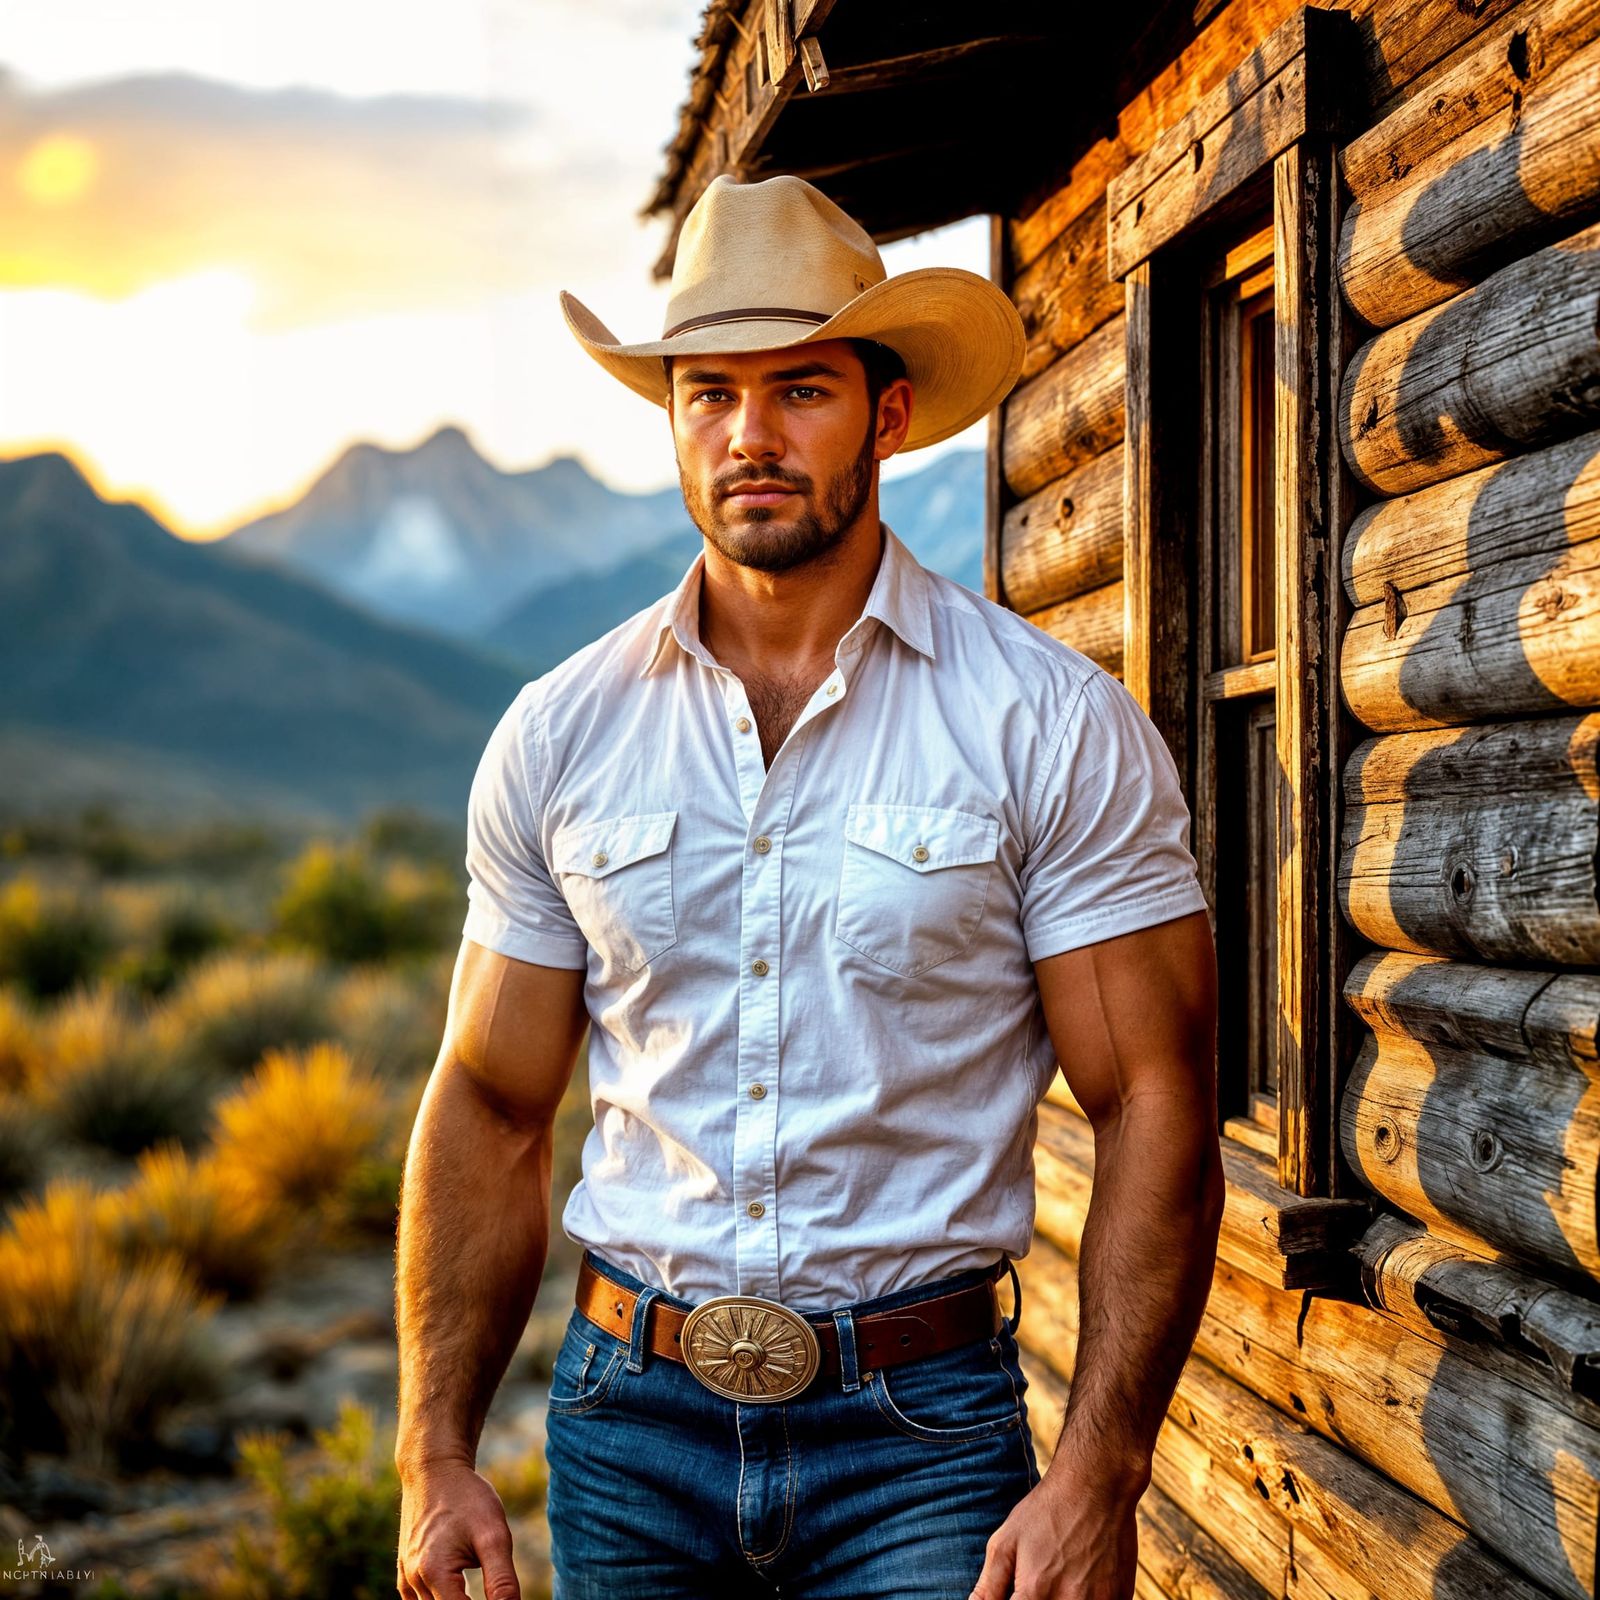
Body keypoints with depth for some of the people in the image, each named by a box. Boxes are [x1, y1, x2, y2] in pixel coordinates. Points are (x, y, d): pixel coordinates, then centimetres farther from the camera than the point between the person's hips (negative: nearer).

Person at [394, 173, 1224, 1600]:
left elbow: (1155, 1108, -8)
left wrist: (1099, 1478, -16)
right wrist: (436, 1454, 1)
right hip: (629, 1422, 3)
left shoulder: (1055, 726, -7)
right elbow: (490, 1110, 6)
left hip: (921, 1435, -2)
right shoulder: (560, 735, 1)